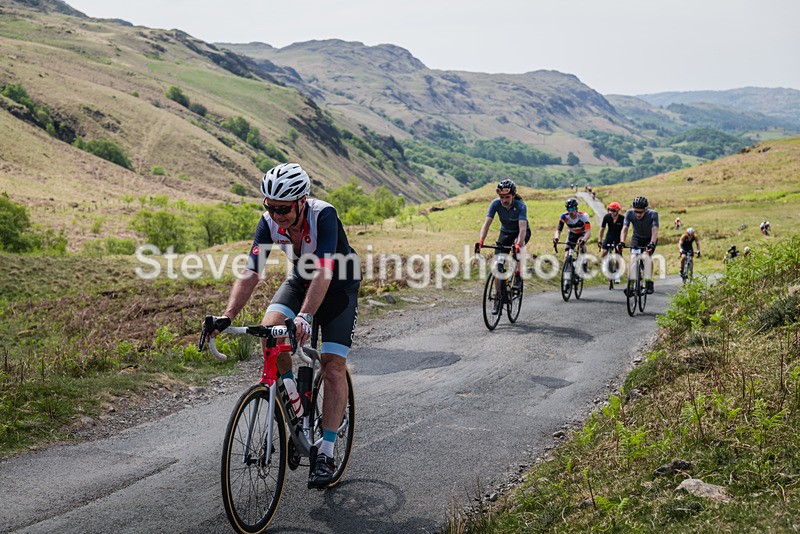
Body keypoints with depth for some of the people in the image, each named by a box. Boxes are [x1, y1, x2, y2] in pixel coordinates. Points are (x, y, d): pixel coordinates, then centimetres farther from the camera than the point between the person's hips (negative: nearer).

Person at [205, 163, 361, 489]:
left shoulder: (324, 216, -34)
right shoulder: (269, 224, -21)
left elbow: (324, 272, -45)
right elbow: (250, 274, -26)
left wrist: (305, 317, -58)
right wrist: (227, 316, -40)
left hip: (339, 286, -4)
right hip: (300, 280, 4)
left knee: (334, 366, -14)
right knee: (268, 329, -24)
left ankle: (326, 453, -7)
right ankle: (293, 398, 0)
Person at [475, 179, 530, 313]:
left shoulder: (520, 206, -33)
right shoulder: (496, 204, -25)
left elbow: (522, 228, -44)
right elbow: (487, 223, -31)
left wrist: (518, 244, -61)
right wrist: (480, 242, -46)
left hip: (521, 232, -3)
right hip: (505, 232, 3)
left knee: (518, 245, -38)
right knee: (498, 264, -9)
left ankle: (519, 275, -15)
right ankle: (498, 297, 3)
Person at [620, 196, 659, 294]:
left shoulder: (653, 214, -29)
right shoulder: (629, 213, -23)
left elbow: (655, 230, -37)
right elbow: (625, 229, -27)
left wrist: (652, 244, -52)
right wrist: (622, 242, -42)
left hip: (650, 239, -2)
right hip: (637, 238, 2)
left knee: (647, 256, -27)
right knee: (633, 258, -20)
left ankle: (648, 283, -24)